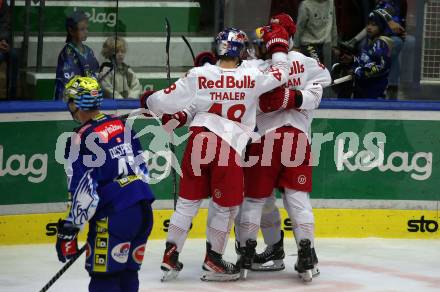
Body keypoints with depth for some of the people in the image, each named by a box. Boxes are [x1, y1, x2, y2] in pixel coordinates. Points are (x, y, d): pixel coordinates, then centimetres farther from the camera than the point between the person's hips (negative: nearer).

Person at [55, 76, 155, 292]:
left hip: (115, 215, -8)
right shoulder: (121, 125, 14)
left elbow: (84, 193, -13)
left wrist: (69, 231, -7)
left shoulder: (81, 140, -9)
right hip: (143, 209, 8)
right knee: (127, 273, 16)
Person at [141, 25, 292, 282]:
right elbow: (281, 74, 6)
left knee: (188, 201, 13)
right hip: (230, 148, -3)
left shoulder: (199, 75, -1)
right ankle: (213, 262, 17)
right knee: (225, 205, 11)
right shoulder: (252, 77, -6)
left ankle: (170, 255, 13)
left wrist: (148, 102, 23)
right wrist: (278, 46, 19)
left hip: (199, 142, 3)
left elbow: (169, 99, 3)